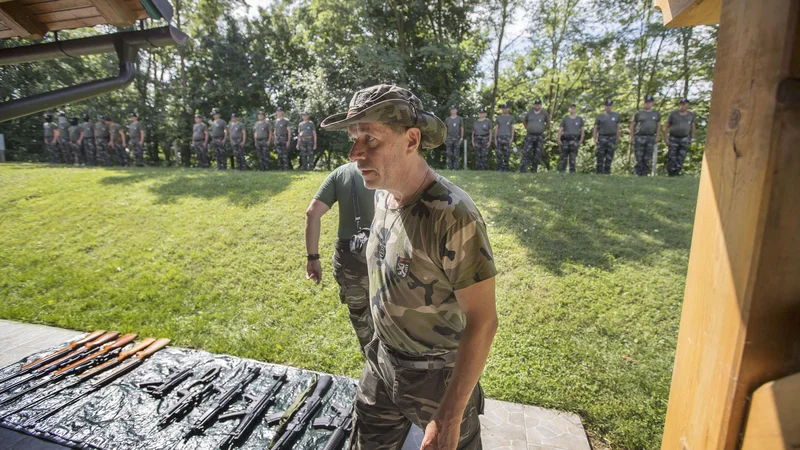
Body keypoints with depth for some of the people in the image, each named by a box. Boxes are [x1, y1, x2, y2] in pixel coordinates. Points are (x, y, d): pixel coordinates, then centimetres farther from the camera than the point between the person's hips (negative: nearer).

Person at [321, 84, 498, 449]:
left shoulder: (453, 215, -29)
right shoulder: (383, 197, -4)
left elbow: (482, 321, -24)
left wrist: (450, 416, -22)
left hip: (438, 375, -6)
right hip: (381, 364, 7)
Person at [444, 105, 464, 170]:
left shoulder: (460, 119, 8)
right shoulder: (447, 119, 12)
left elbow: (462, 128, 6)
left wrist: (461, 137, -2)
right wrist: (444, 137, 4)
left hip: (457, 138, -1)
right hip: (449, 138, 1)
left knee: (456, 154, -2)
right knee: (449, 153, -2)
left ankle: (456, 168, 2)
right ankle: (449, 167, 3)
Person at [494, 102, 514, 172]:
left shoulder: (511, 117, 9)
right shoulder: (498, 117, 11)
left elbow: (512, 128, 5)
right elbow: (496, 128, 8)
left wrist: (512, 138, -7)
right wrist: (495, 139, 0)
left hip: (508, 137, -1)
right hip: (499, 137, 1)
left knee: (506, 154, -4)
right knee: (499, 154, -5)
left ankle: (505, 169, 2)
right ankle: (499, 169, 2)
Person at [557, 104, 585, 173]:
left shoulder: (580, 119, 14)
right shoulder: (565, 118, 12)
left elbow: (582, 130, 12)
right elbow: (560, 129, 8)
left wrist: (581, 139, 1)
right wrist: (559, 139, -2)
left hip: (575, 140, 0)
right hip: (565, 139, 0)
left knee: (573, 158, -4)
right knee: (563, 157, -1)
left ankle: (572, 171, -2)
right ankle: (561, 171, 3)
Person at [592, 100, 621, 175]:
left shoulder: (616, 115, 12)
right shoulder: (600, 116, 7)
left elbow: (617, 128, 13)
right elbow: (595, 128, 6)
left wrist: (617, 139, 8)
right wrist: (594, 140, -3)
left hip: (612, 138, 2)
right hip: (602, 138, -2)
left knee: (609, 158, 2)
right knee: (600, 157, -3)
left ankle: (607, 173, 7)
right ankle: (599, 173, 1)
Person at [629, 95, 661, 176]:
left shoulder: (656, 114, 12)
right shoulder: (638, 114, 5)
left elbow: (658, 125, 17)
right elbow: (632, 125, 6)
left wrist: (657, 136, 8)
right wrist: (632, 137, -1)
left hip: (651, 138, 2)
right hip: (639, 137, -2)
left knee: (647, 159, 3)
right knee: (639, 158, -5)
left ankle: (645, 174, 8)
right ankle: (638, 174, 1)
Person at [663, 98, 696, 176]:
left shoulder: (691, 115, 5)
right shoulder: (673, 114, -4)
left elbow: (692, 126, 16)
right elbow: (666, 126, 0)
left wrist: (692, 138, 14)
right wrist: (665, 138, -5)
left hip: (685, 139, 2)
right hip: (673, 138, -2)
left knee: (681, 157, 0)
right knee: (672, 157, -5)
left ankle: (677, 172, 6)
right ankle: (670, 173, 3)